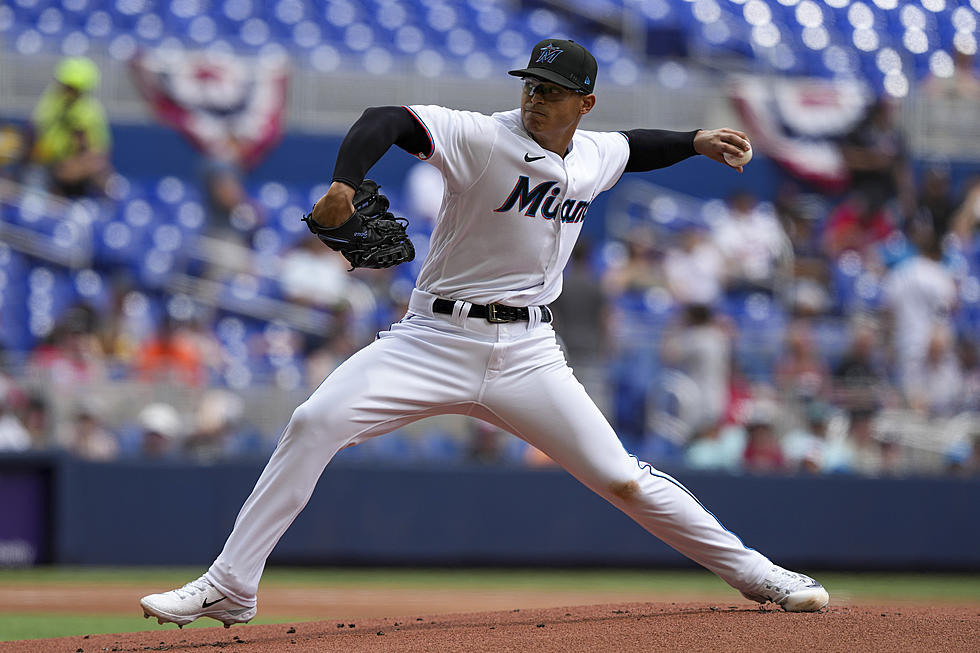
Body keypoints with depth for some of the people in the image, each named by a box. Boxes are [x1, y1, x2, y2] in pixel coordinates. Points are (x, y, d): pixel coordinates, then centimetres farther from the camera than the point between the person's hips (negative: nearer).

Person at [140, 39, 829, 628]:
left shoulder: (595, 156, 7)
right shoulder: (485, 138, -12)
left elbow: (633, 147, 34)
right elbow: (386, 120, -27)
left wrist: (695, 142, 24)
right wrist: (345, 183, -43)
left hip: (528, 355, 3)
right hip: (435, 339, -3)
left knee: (622, 479, -2)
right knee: (315, 423, -21)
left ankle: (753, 573, 15)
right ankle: (229, 588, -15)